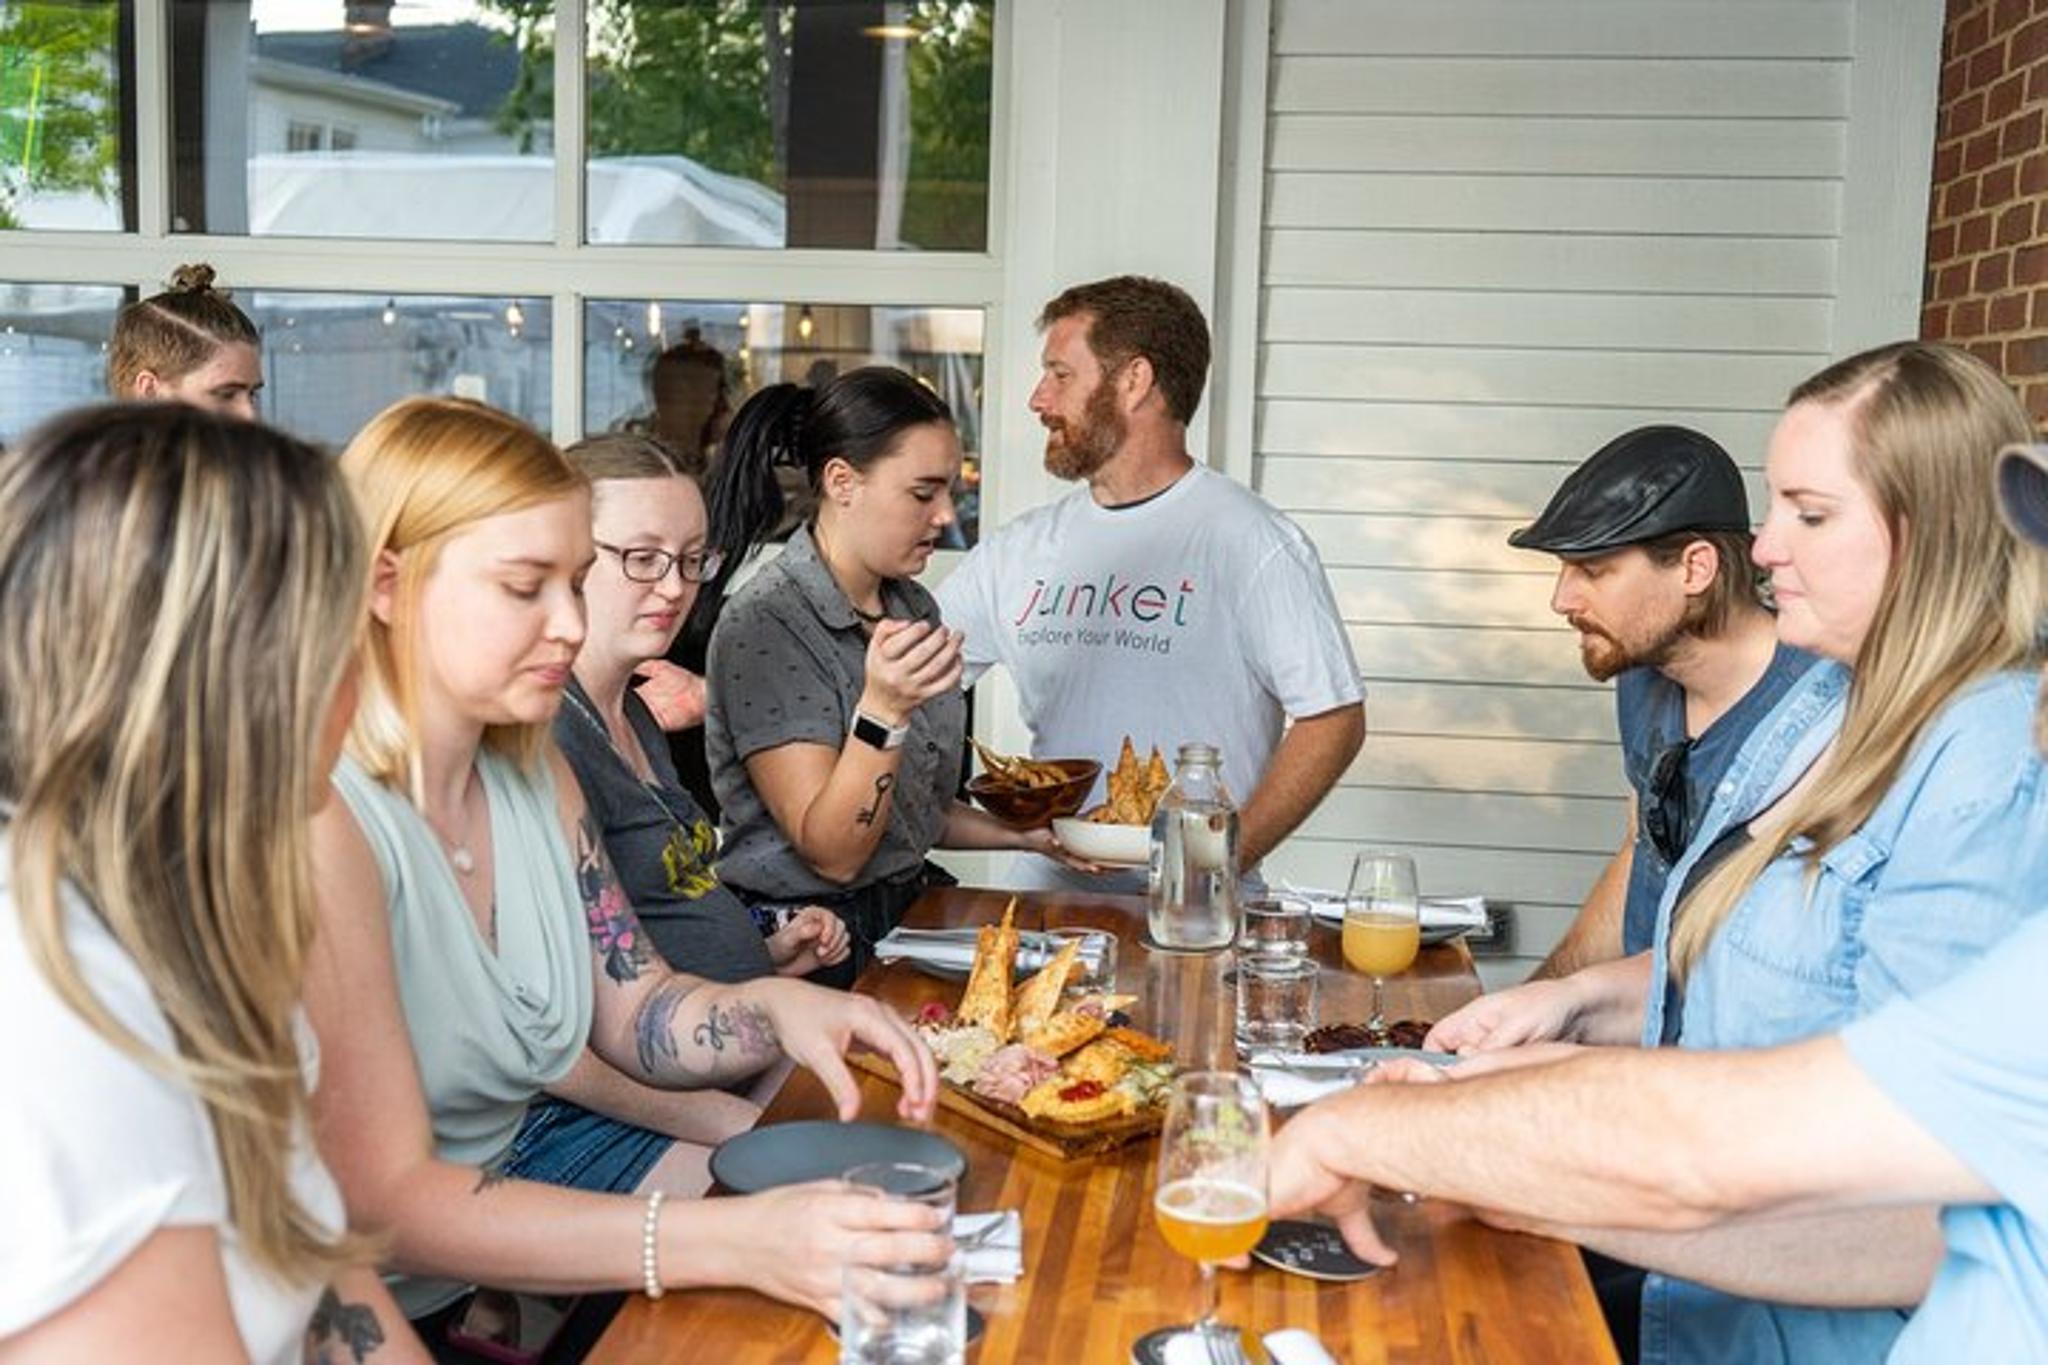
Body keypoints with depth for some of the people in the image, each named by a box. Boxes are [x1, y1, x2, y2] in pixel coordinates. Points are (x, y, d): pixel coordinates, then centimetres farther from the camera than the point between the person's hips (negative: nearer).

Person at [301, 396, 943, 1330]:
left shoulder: (536, 772, 2)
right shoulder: (319, 822, -25)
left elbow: (630, 1009, 10)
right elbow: (385, 1200, -28)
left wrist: (774, 1010, -12)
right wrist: (735, 1243, -36)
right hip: (394, 1306, -8)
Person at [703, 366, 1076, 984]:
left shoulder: (912, 607, 10)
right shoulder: (763, 625, -15)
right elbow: (832, 854, -18)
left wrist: (1027, 833, 6)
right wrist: (882, 712, -31)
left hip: (911, 905, 8)